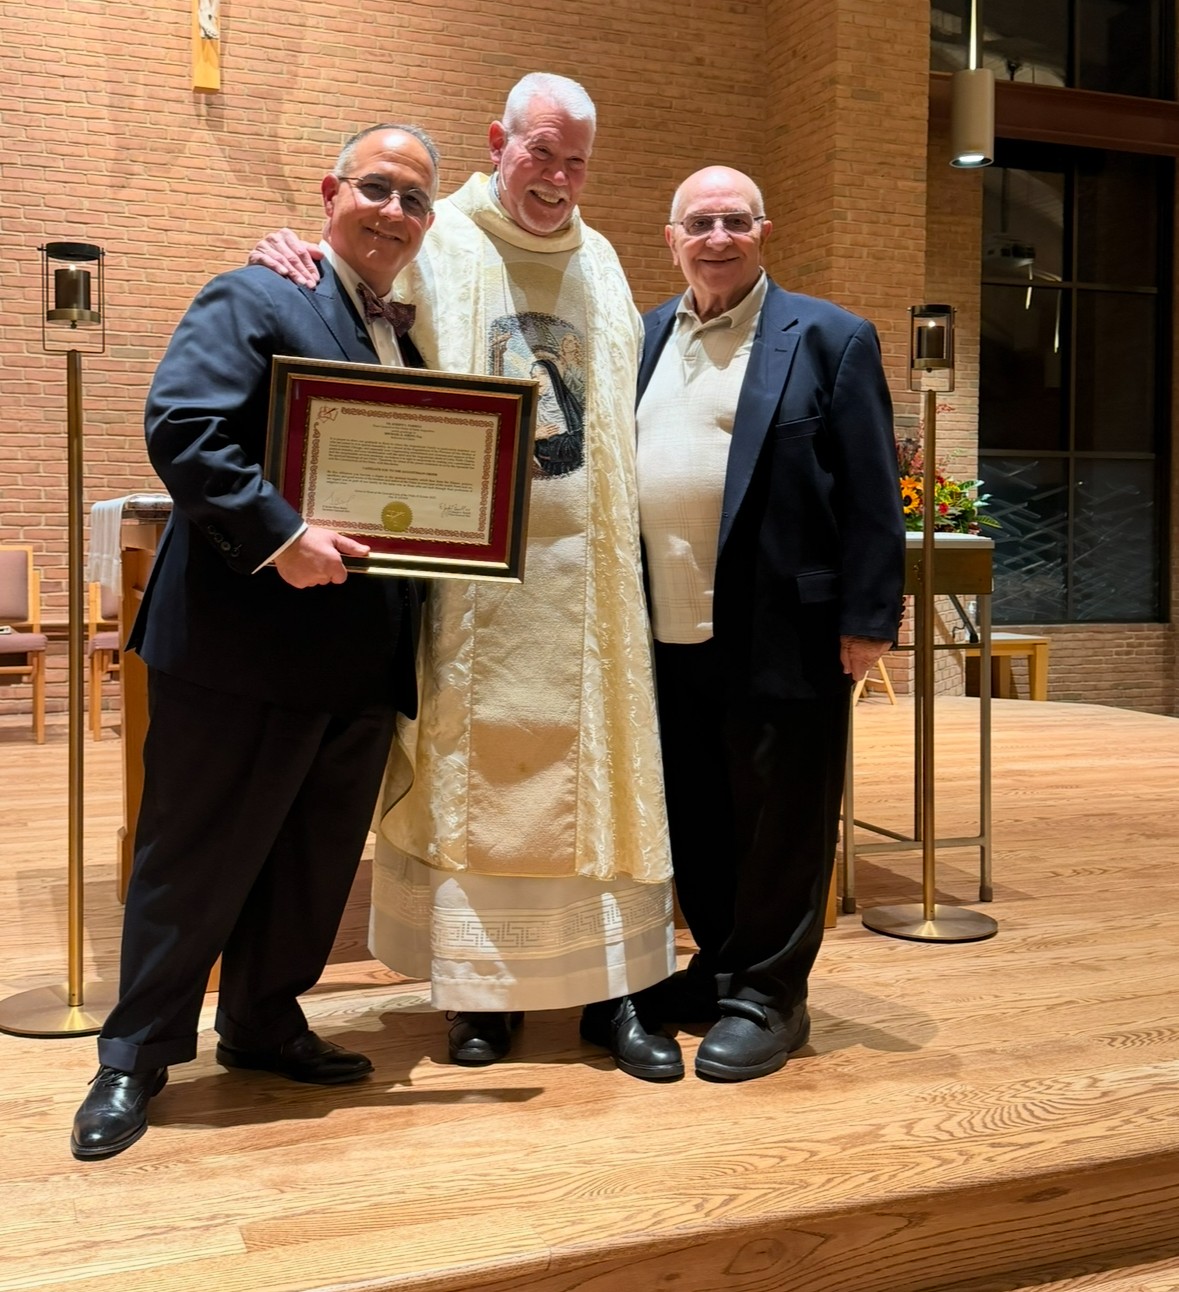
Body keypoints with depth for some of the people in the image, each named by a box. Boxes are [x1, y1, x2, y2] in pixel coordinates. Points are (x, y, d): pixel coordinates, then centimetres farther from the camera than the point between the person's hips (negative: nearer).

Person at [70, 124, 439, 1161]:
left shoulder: (412, 338, 17)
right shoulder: (253, 302, -6)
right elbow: (179, 428, -18)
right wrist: (279, 536, -25)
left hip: (360, 659, 8)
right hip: (243, 646, -7)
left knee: (315, 858, 17)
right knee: (195, 859, 5)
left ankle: (265, 1023, 35)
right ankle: (136, 1057, 22)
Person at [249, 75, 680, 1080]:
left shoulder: (600, 264, 16)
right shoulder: (434, 251, 3)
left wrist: (621, 536, 11)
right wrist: (296, 267, -13)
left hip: (585, 567, 4)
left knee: (601, 767, 3)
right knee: (472, 768, 3)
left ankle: (611, 987, 12)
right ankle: (482, 986, 17)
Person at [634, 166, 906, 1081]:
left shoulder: (829, 339, -1)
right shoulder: (643, 339, 14)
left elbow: (871, 491, -5)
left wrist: (867, 619, -10)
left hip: (779, 634, -5)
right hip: (667, 633, 5)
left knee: (778, 820, 4)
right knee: (692, 817, 14)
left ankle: (769, 997, 19)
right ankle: (720, 966, 32)